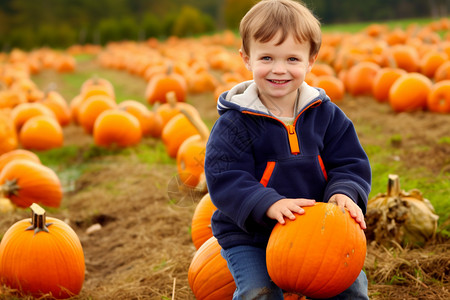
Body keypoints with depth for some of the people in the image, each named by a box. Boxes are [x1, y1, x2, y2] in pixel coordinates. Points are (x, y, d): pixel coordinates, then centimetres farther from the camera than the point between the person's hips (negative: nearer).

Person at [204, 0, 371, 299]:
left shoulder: (326, 114, -2)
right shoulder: (234, 122, -13)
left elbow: (350, 163, 1)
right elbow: (224, 178, -19)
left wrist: (344, 193, -22)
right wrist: (269, 204, -34)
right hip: (248, 236, -3)